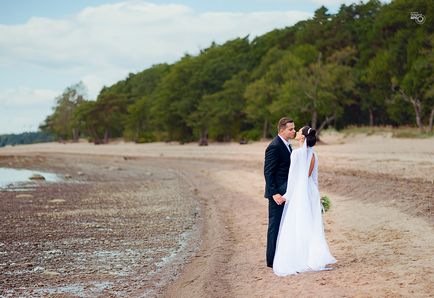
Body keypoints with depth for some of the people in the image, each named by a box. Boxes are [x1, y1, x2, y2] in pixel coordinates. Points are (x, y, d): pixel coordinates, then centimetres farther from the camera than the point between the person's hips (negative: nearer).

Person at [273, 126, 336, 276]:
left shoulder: (297, 153, -14)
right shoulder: (312, 154, 7)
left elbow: (293, 176, -14)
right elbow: (313, 176, 13)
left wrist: (287, 195, -7)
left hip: (298, 193, -7)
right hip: (311, 192, 7)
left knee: (295, 227, 0)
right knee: (311, 227, 12)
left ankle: (297, 262, 2)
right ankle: (314, 259, 13)